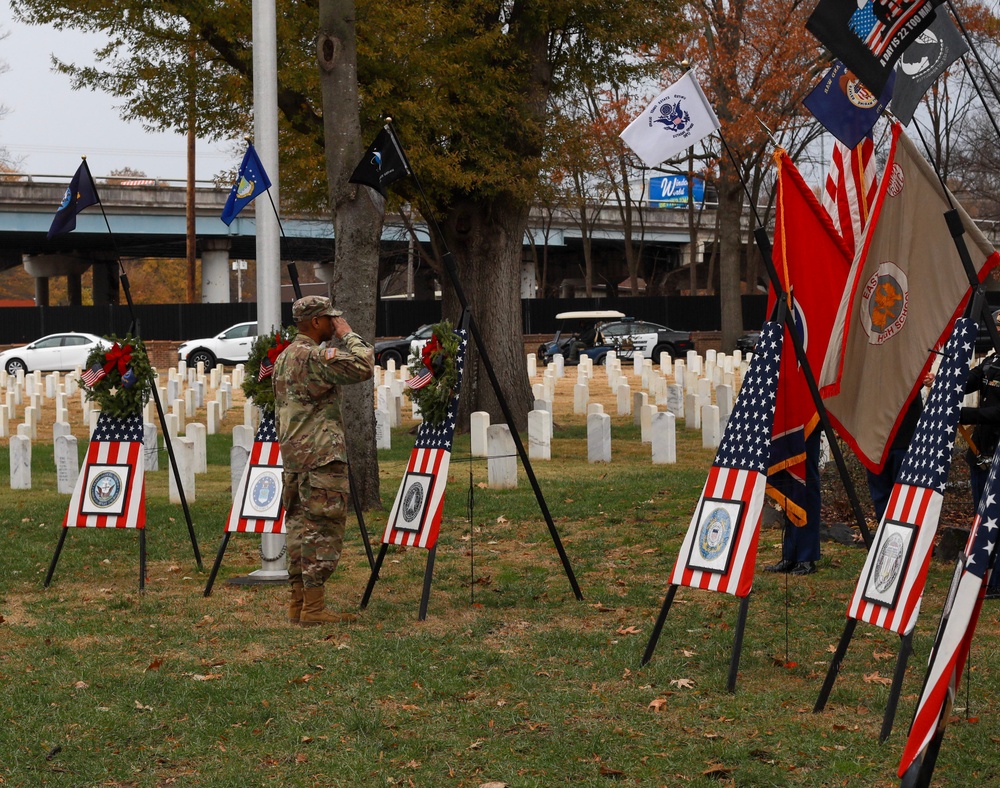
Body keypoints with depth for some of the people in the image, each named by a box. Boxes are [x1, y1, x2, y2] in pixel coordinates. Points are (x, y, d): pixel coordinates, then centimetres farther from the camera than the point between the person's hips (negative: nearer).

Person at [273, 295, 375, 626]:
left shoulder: (284, 358, 18)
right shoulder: (314, 357, -13)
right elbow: (363, 367, -21)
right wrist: (348, 334, -7)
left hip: (294, 456, 10)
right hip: (321, 457, -10)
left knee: (300, 527, 10)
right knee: (323, 529, -8)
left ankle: (298, 604, 13)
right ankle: (313, 607, -10)